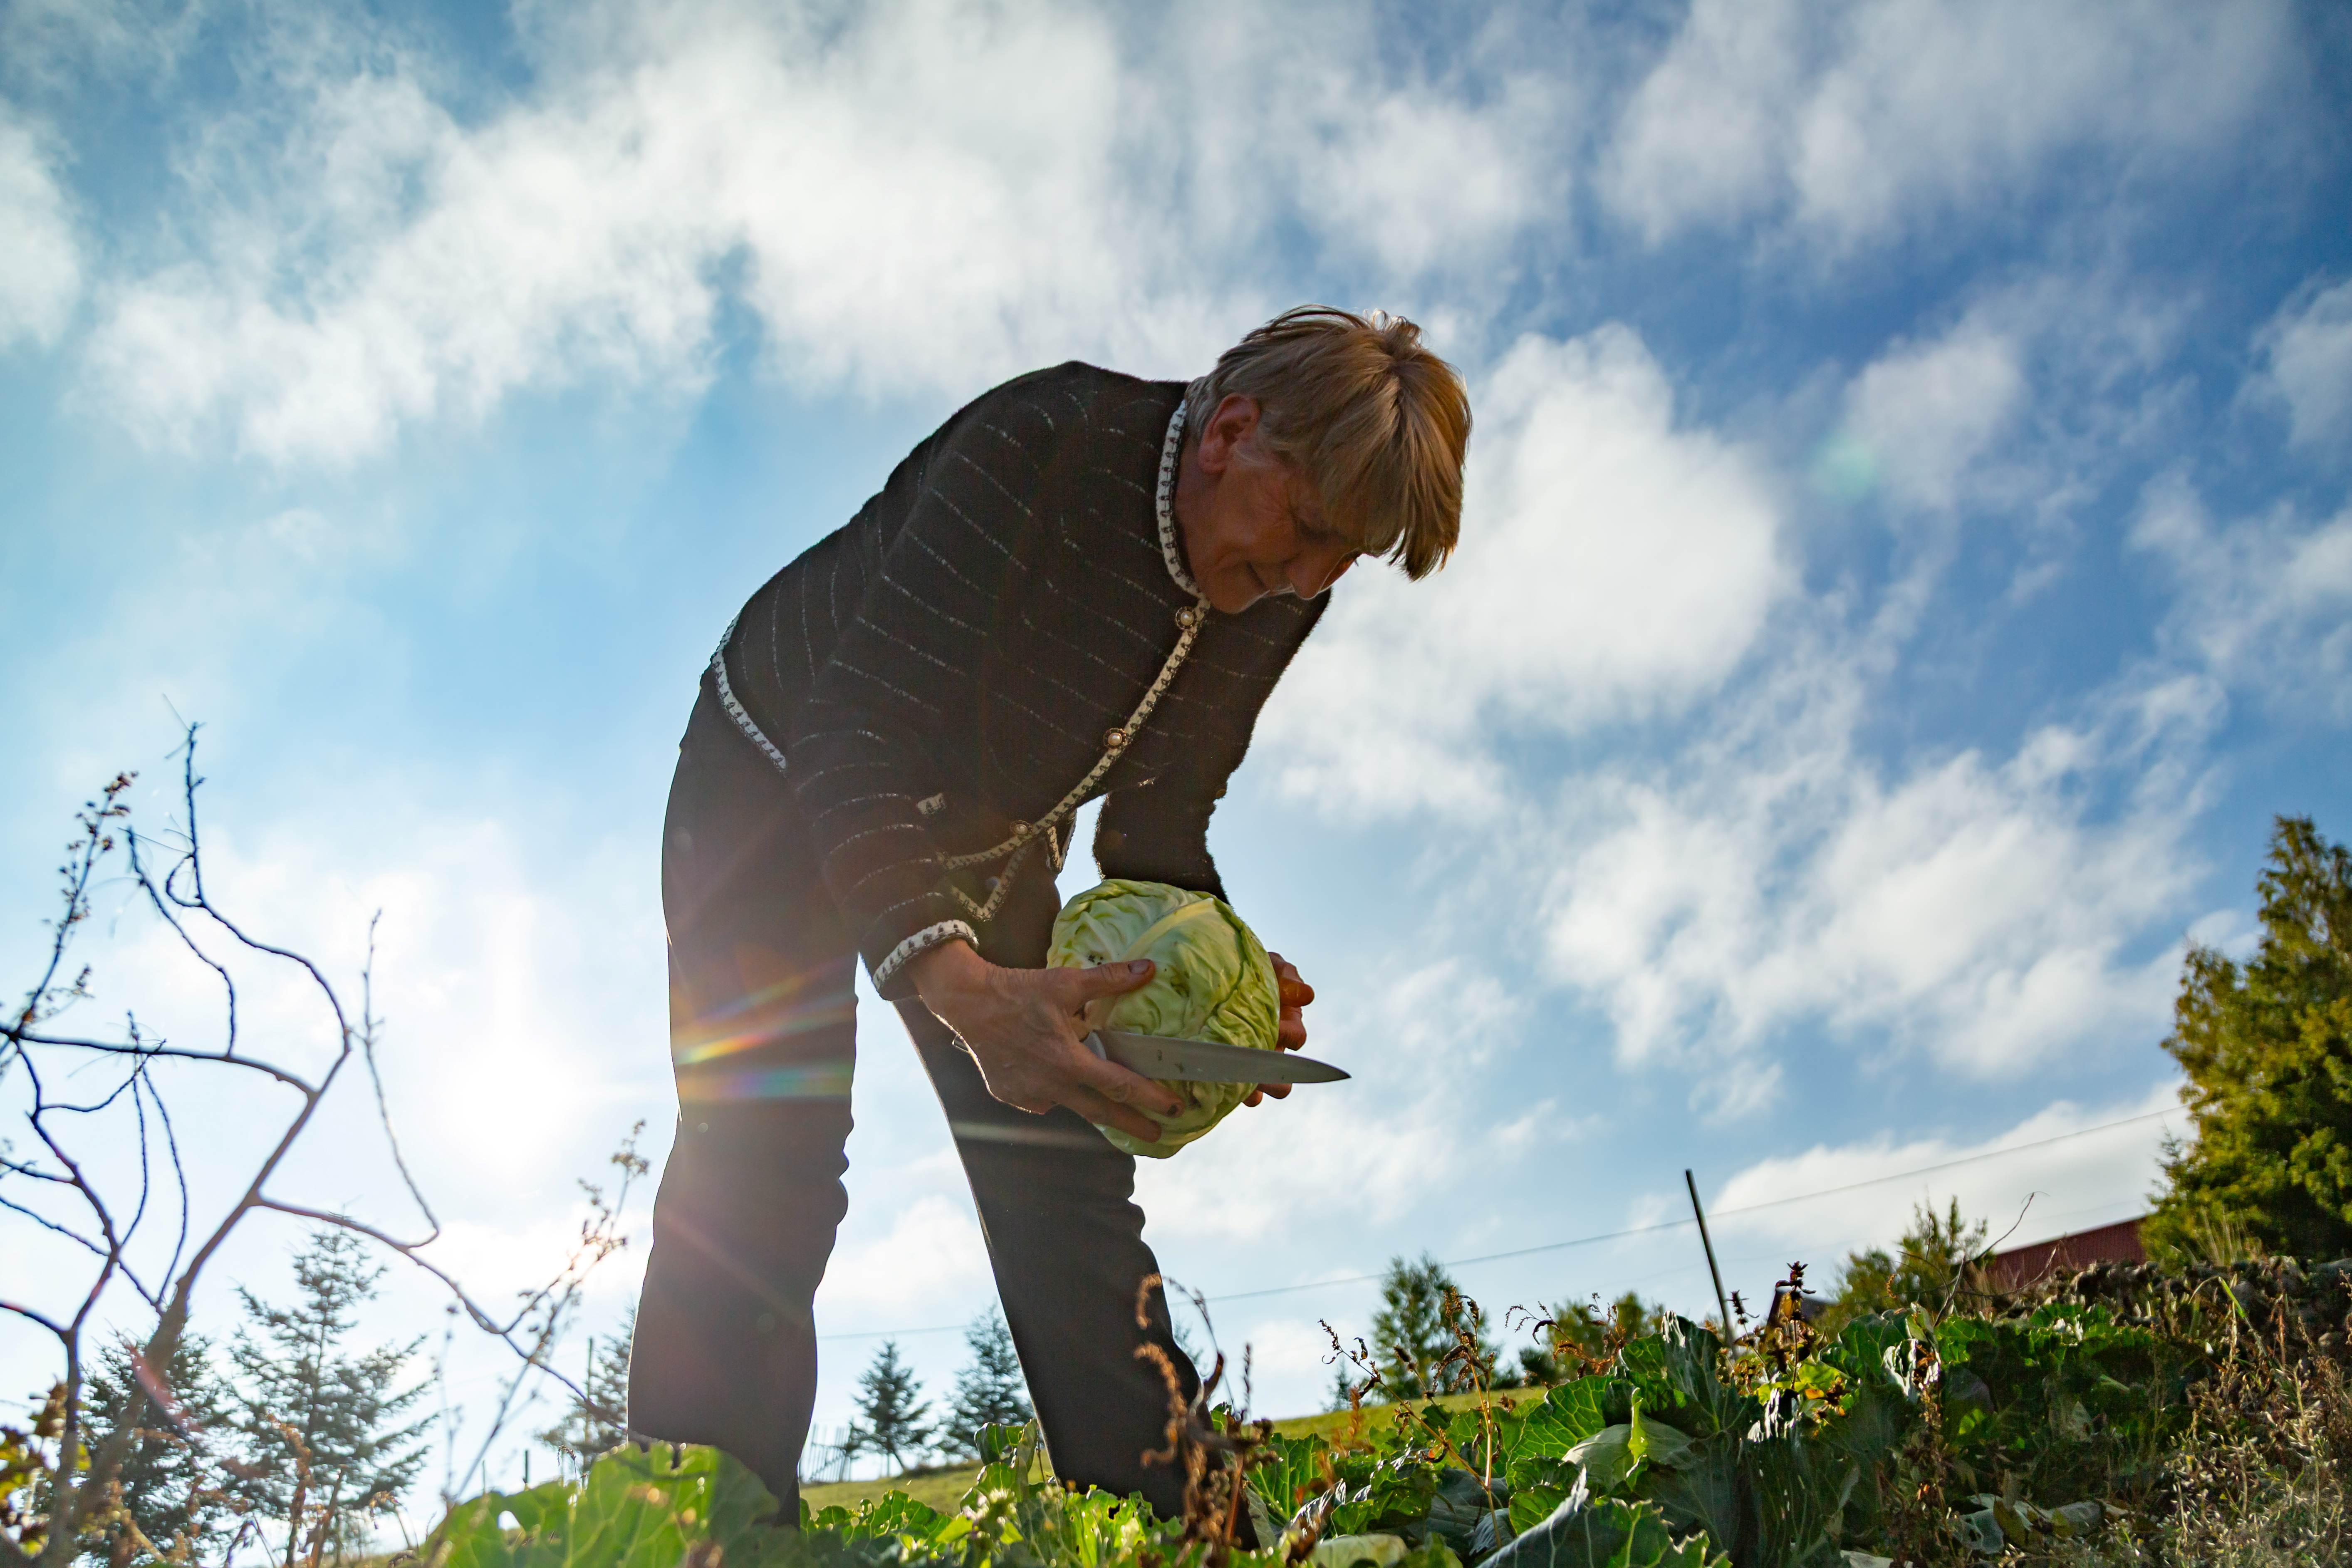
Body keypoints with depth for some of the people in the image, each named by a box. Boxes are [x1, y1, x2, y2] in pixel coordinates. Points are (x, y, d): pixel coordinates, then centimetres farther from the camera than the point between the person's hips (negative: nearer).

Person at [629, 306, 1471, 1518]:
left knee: (1070, 1199, -2)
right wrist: (959, 985, -56)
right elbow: (854, 747, -40)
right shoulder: (1033, 451, -34)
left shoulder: (1281, 588, -13)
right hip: (783, 787, -4)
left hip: (990, 845, 5)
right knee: (759, 1180, -17)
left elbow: (1157, 825, -5)